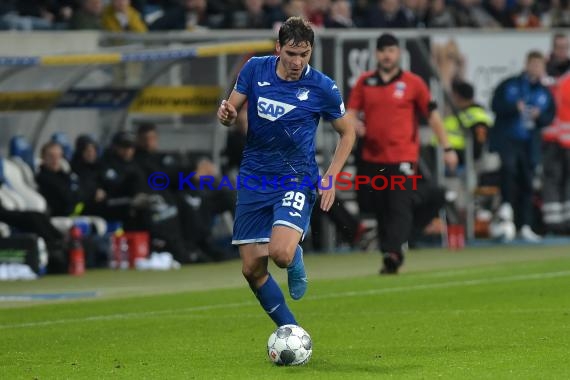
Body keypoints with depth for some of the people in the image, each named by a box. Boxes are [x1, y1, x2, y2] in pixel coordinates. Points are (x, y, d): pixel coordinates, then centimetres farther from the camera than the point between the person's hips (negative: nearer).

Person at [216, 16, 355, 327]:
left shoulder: (323, 88, -9)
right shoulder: (255, 69, -2)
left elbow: (347, 132, 5)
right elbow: (230, 111, 7)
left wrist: (330, 178, -6)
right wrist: (225, 114, -18)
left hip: (297, 180, -3)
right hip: (254, 179, 4)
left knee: (280, 253, -26)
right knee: (252, 268, 0)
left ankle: (296, 258, 12)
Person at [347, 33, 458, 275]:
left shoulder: (412, 82, 2)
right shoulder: (364, 82, 9)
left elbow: (432, 114, 5)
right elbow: (351, 113, 11)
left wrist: (446, 147, 2)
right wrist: (354, 124, -13)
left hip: (403, 157, -3)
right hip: (372, 159, 4)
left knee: (400, 207, -14)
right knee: (380, 210, 8)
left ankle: (393, 254, -23)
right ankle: (387, 255, 16)